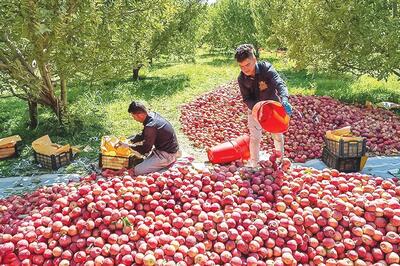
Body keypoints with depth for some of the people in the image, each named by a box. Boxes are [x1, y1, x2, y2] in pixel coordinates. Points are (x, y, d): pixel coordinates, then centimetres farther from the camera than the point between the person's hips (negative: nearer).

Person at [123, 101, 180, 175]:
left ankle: (167, 163, -3)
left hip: (167, 155, -9)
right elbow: (143, 135, 15)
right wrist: (129, 140, 4)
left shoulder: (151, 126, -28)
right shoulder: (152, 115, 0)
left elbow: (145, 149, -16)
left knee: (137, 170, -13)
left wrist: (129, 146, -4)